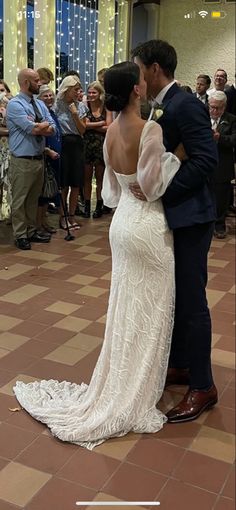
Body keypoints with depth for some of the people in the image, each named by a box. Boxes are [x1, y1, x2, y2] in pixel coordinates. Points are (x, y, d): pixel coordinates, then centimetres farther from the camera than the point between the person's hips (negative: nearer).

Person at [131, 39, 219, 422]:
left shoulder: (185, 105, -15)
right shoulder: (163, 106, 12)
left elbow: (206, 159, -23)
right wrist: (149, 187, 2)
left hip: (189, 217, -9)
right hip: (171, 216, 9)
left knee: (191, 301, -1)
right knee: (173, 297, 17)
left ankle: (202, 387, 13)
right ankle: (179, 365, 33)